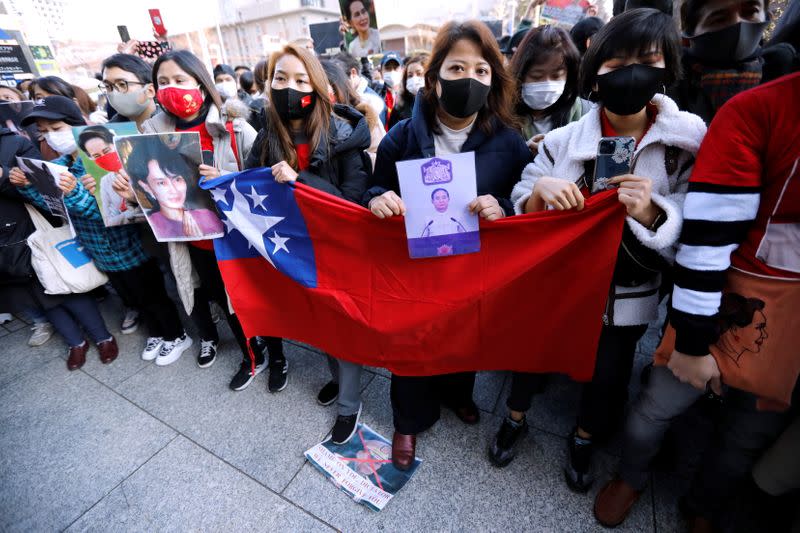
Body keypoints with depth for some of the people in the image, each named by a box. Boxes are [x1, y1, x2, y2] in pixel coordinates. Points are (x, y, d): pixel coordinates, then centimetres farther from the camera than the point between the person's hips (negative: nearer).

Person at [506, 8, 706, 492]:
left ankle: (584, 440, 50)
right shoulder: (563, 140, -9)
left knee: (609, 375, 17)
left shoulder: (690, 142, -9)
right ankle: (516, 419, 48)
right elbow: (522, 213, -6)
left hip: (630, 293, 1)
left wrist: (650, 211, -28)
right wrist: (540, 189, -27)